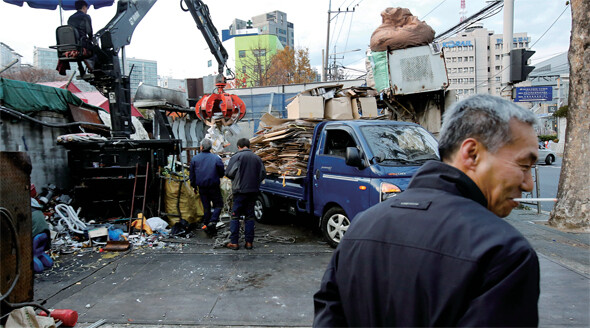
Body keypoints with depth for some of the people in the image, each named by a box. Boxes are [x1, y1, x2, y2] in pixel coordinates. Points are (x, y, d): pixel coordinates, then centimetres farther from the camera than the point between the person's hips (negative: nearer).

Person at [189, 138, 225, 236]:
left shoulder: (195, 159, -1)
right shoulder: (216, 158, -8)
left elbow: (191, 174, 6)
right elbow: (222, 174, -1)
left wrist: (194, 186, 18)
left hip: (201, 187, 3)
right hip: (214, 187, -3)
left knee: (206, 206, 14)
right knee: (218, 205, 8)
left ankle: (206, 224, 15)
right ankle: (212, 222, -10)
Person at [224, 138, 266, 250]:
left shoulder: (236, 157, -6)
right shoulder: (257, 158, 8)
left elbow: (228, 173, -11)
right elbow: (263, 174, 7)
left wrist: (235, 179, 9)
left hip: (240, 191, -4)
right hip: (253, 191, 4)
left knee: (235, 216, 3)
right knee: (250, 216, 10)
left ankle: (234, 242, 2)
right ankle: (249, 242, 10)